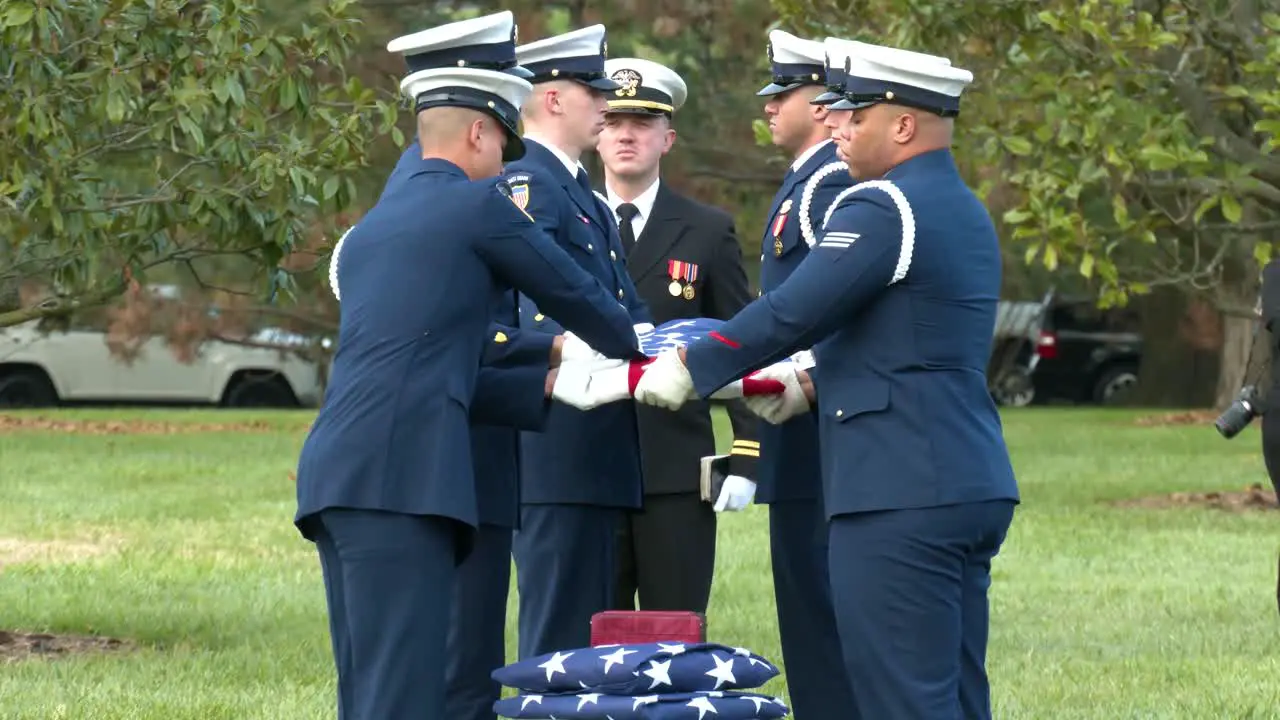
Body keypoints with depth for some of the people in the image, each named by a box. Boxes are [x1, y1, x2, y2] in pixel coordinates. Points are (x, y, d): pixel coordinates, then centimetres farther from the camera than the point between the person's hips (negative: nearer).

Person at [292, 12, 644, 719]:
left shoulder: (372, 227, 24)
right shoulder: (478, 204, 2)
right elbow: (574, 292, 12)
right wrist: (633, 353, 31)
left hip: (336, 475, 8)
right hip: (398, 476, -8)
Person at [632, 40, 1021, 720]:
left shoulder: (881, 209, -13)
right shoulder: (964, 211, 17)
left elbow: (790, 312, -16)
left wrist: (688, 368, -5)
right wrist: (812, 386, 16)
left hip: (900, 494, -10)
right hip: (971, 489, 10)